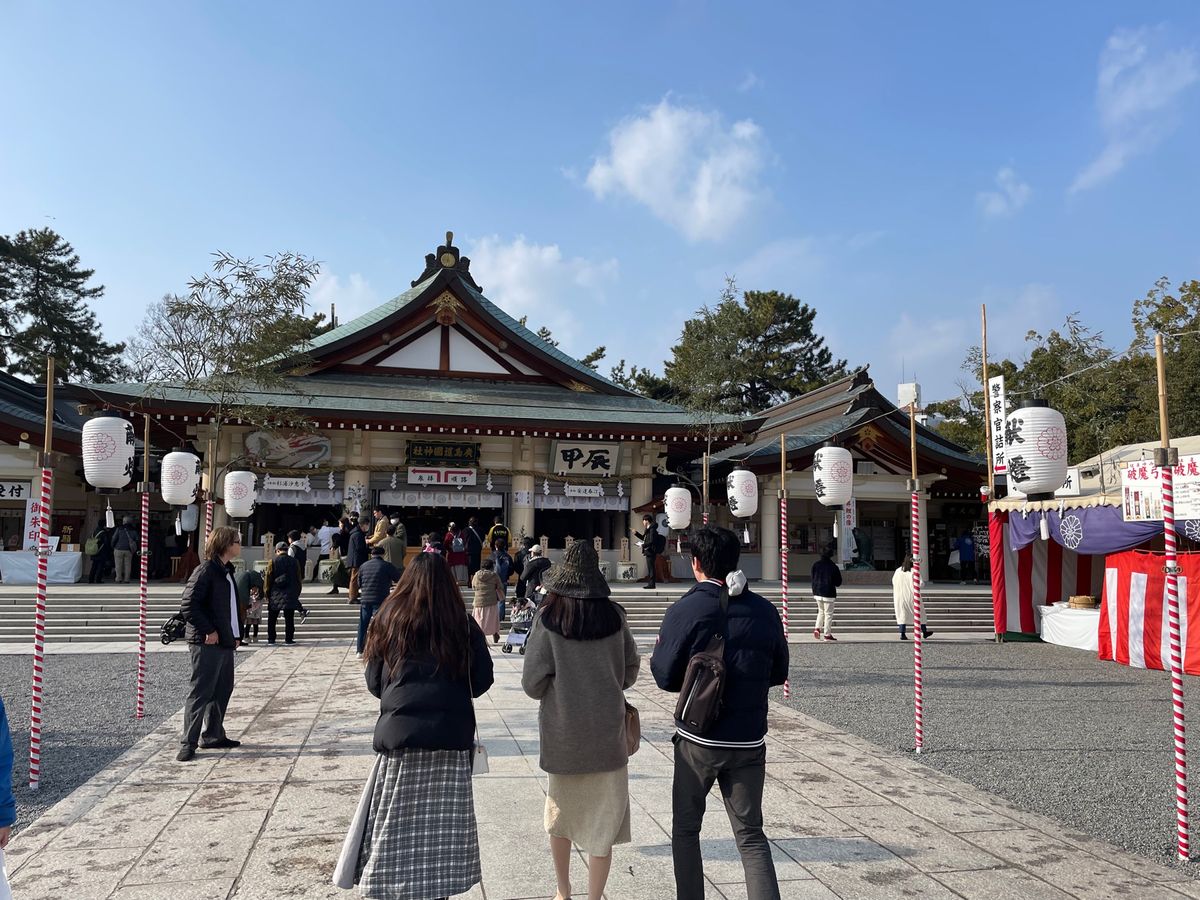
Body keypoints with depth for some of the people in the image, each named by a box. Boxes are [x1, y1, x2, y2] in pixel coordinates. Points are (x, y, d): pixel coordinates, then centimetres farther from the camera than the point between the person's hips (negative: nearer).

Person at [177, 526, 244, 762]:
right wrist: (208, 631, -18)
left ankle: (213, 735, 26)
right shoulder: (205, 571, -13)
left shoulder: (227, 571, 16)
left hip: (225, 642, 9)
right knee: (201, 692, -5)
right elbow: (188, 606, -19)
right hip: (207, 643, -9)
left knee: (223, 690, 15)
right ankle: (188, 743, 2)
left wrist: (236, 634, 13)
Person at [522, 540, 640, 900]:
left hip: (562, 732, 0)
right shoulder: (614, 616, -6)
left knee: (561, 811, 21)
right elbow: (631, 670, 6)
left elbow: (533, 683, -10)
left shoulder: (547, 618, -11)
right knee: (603, 819, 10)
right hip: (607, 731, 0)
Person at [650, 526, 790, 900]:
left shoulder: (685, 611, -13)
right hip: (749, 741, 3)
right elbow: (778, 673, 7)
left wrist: (657, 652, 11)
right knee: (751, 834, 12)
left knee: (685, 829, 16)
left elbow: (666, 677, -9)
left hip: (698, 741, -3)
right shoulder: (764, 610, -2)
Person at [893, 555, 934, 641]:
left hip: (900, 596, 2)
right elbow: (921, 583, -16)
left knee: (902, 614, 5)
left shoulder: (898, 571, -1)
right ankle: (924, 632, 27)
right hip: (912, 596, -2)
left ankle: (902, 634, -4)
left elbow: (893, 582, 11)